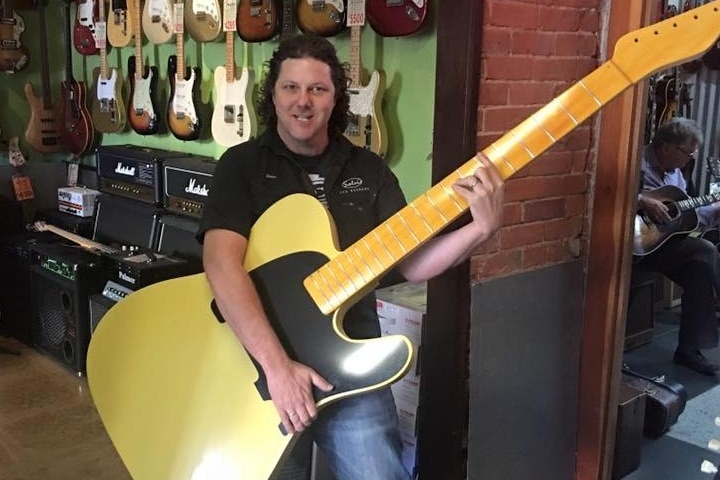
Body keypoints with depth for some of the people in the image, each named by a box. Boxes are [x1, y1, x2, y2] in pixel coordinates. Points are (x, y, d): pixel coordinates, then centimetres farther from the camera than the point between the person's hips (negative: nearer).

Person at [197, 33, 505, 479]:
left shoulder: (368, 169, 8)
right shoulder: (242, 165, -3)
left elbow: (412, 264, 1)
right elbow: (222, 264, -17)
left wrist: (481, 228, -17)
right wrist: (277, 365, -25)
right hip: (257, 365, -2)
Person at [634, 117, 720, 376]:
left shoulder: (675, 173, 17)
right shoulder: (638, 162, -12)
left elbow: (686, 215, 23)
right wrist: (642, 201, -29)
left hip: (666, 240, 9)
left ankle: (689, 348, -5)